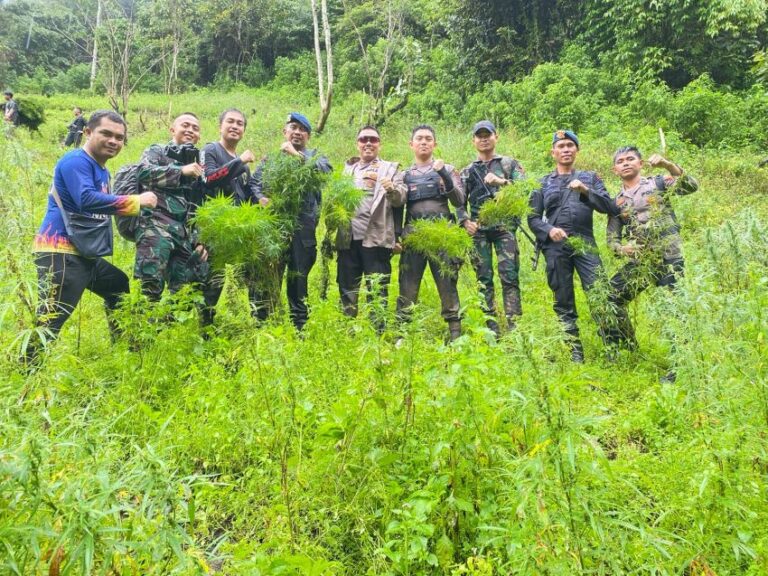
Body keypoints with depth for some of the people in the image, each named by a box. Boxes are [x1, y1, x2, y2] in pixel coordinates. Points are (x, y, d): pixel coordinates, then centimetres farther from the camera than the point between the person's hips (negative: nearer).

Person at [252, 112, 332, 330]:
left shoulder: (314, 155, 13)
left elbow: (326, 170, -9)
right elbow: (255, 183, 9)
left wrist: (296, 155, -10)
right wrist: (262, 198, -11)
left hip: (302, 230, -1)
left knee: (298, 282, 8)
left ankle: (299, 328, 17)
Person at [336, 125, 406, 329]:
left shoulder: (390, 169, 9)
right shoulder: (348, 169, 20)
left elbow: (401, 199, -4)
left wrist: (392, 189, -26)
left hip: (375, 237, -3)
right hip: (348, 237, 4)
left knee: (377, 290, 0)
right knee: (347, 288, 8)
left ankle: (378, 331, 6)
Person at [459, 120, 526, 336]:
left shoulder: (510, 164, 12)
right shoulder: (467, 171, 17)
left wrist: (501, 182, -14)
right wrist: (465, 221, -4)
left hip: (504, 227, -2)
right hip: (478, 230, 2)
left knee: (509, 276, -8)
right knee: (484, 279, 2)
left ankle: (512, 325, -6)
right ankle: (490, 326, 7)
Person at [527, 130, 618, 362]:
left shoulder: (590, 178, 17)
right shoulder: (543, 184, 17)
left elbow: (610, 207, 6)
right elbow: (533, 218, 11)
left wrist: (586, 191, -8)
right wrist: (549, 230, -9)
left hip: (585, 243, -1)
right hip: (555, 247, 1)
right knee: (563, 304, 3)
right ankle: (575, 353, 12)